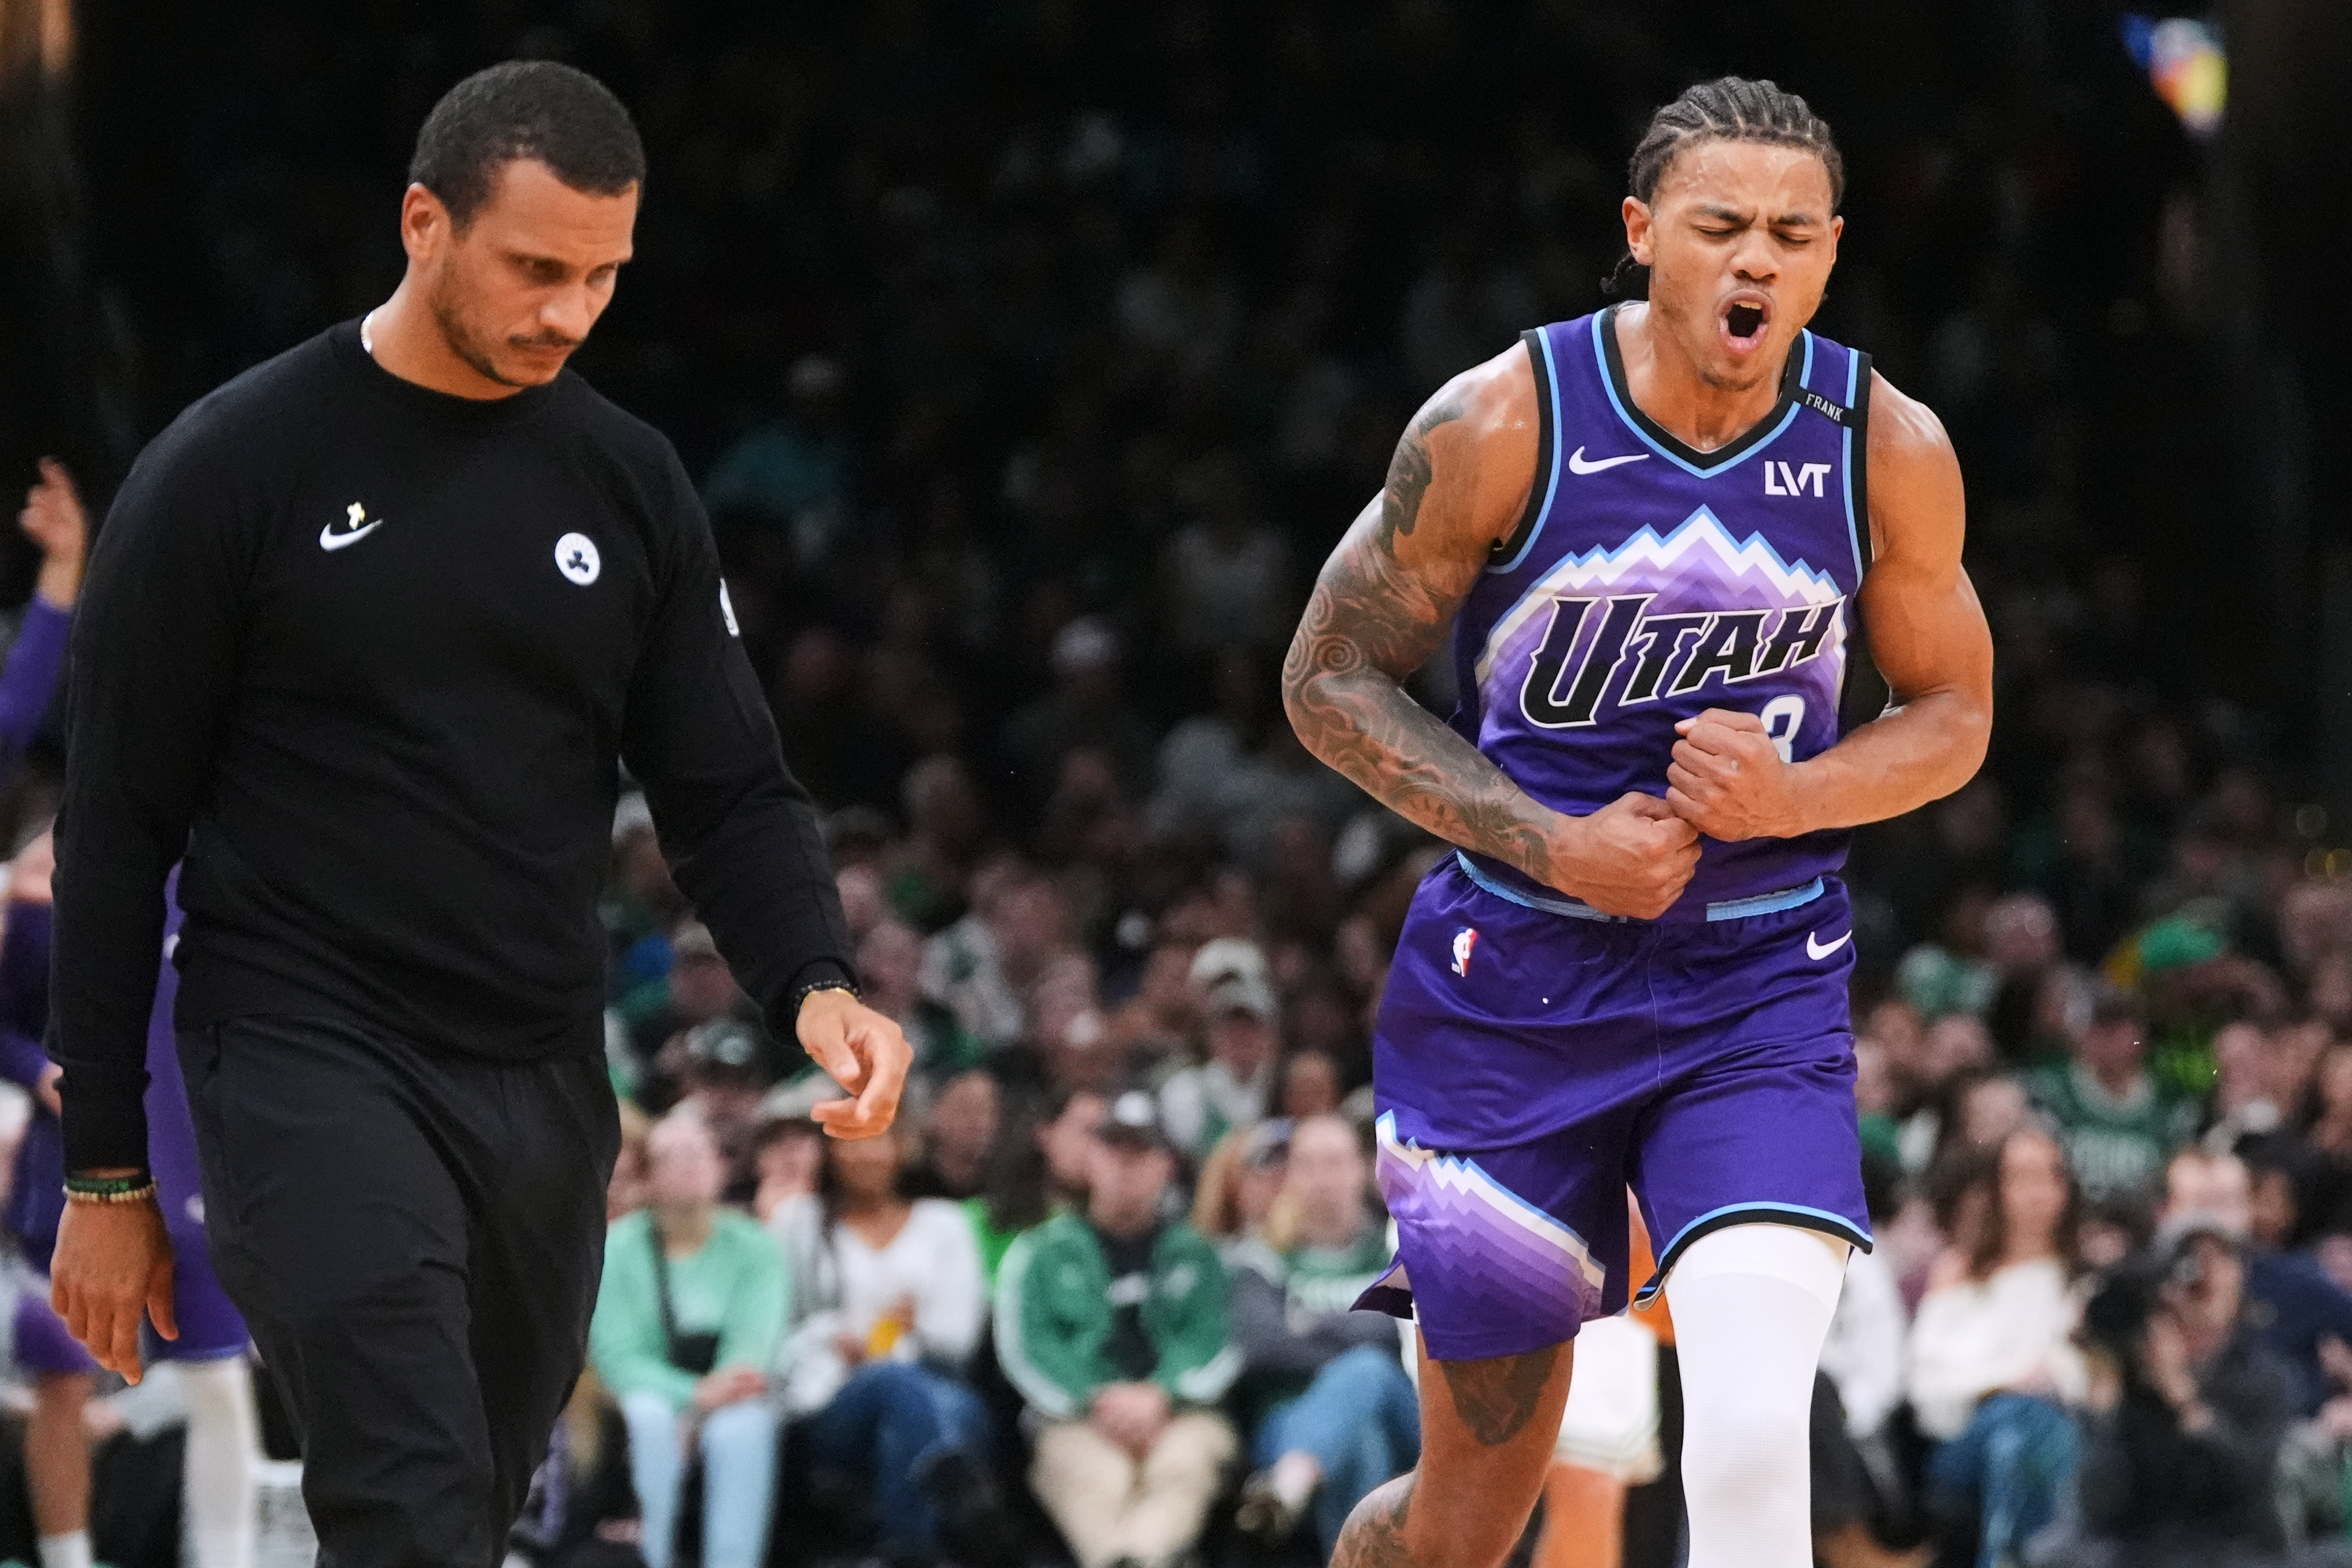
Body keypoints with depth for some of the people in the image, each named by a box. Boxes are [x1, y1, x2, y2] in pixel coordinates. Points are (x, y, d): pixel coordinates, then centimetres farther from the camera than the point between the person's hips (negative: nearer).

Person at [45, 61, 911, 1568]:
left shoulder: (629, 482, 7)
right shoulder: (235, 472, -7)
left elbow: (729, 791, 8)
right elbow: (119, 835, -2)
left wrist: (815, 984, -14)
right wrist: (106, 1173, -2)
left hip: (545, 1091, 5)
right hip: (314, 1064, -5)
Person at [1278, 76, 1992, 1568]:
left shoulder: (1890, 452, -6)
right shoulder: (1503, 424, -12)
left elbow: (1952, 714, 8)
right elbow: (1330, 681, -3)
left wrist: (1794, 798, -13)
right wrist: (1548, 844, -15)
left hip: (1759, 995, 1)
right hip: (1517, 988, -1)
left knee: (1754, 1434, -24)